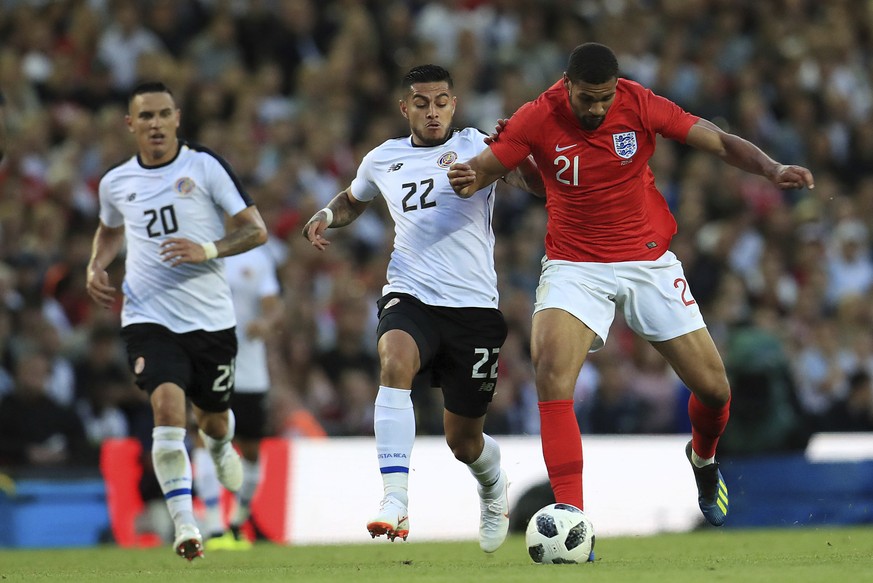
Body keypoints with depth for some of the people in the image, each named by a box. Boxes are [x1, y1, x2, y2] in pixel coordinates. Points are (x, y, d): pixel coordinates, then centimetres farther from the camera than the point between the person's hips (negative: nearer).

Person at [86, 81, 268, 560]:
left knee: (213, 418, 15)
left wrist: (207, 250, -20)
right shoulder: (116, 183, 6)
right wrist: (96, 268, 10)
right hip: (148, 318, 0)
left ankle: (220, 443, 56)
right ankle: (185, 526, -22)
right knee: (168, 407, -23)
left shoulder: (205, 167, -4)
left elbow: (255, 230, -4)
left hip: (210, 318, 0)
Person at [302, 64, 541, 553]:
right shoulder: (383, 160, 11)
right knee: (395, 359, -35)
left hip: (474, 306, -2)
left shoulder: (475, 146, 0)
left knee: (464, 442, 6)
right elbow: (353, 200, 33)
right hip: (410, 297, 2)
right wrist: (327, 216, 10)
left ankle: (494, 486, 45)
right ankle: (395, 503, -41)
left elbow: (536, 183, -16)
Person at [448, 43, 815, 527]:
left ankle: (703, 456, 40)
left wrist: (773, 170, -22)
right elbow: (482, 169, -9)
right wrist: (468, 179, -33)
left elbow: (720, 143, -6)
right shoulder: (539, 118, -12)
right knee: (550, 370, -28)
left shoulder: (639, 105, -10)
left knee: (714, 389, 2)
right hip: (575, 265, -1)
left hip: (649, 261, 1)